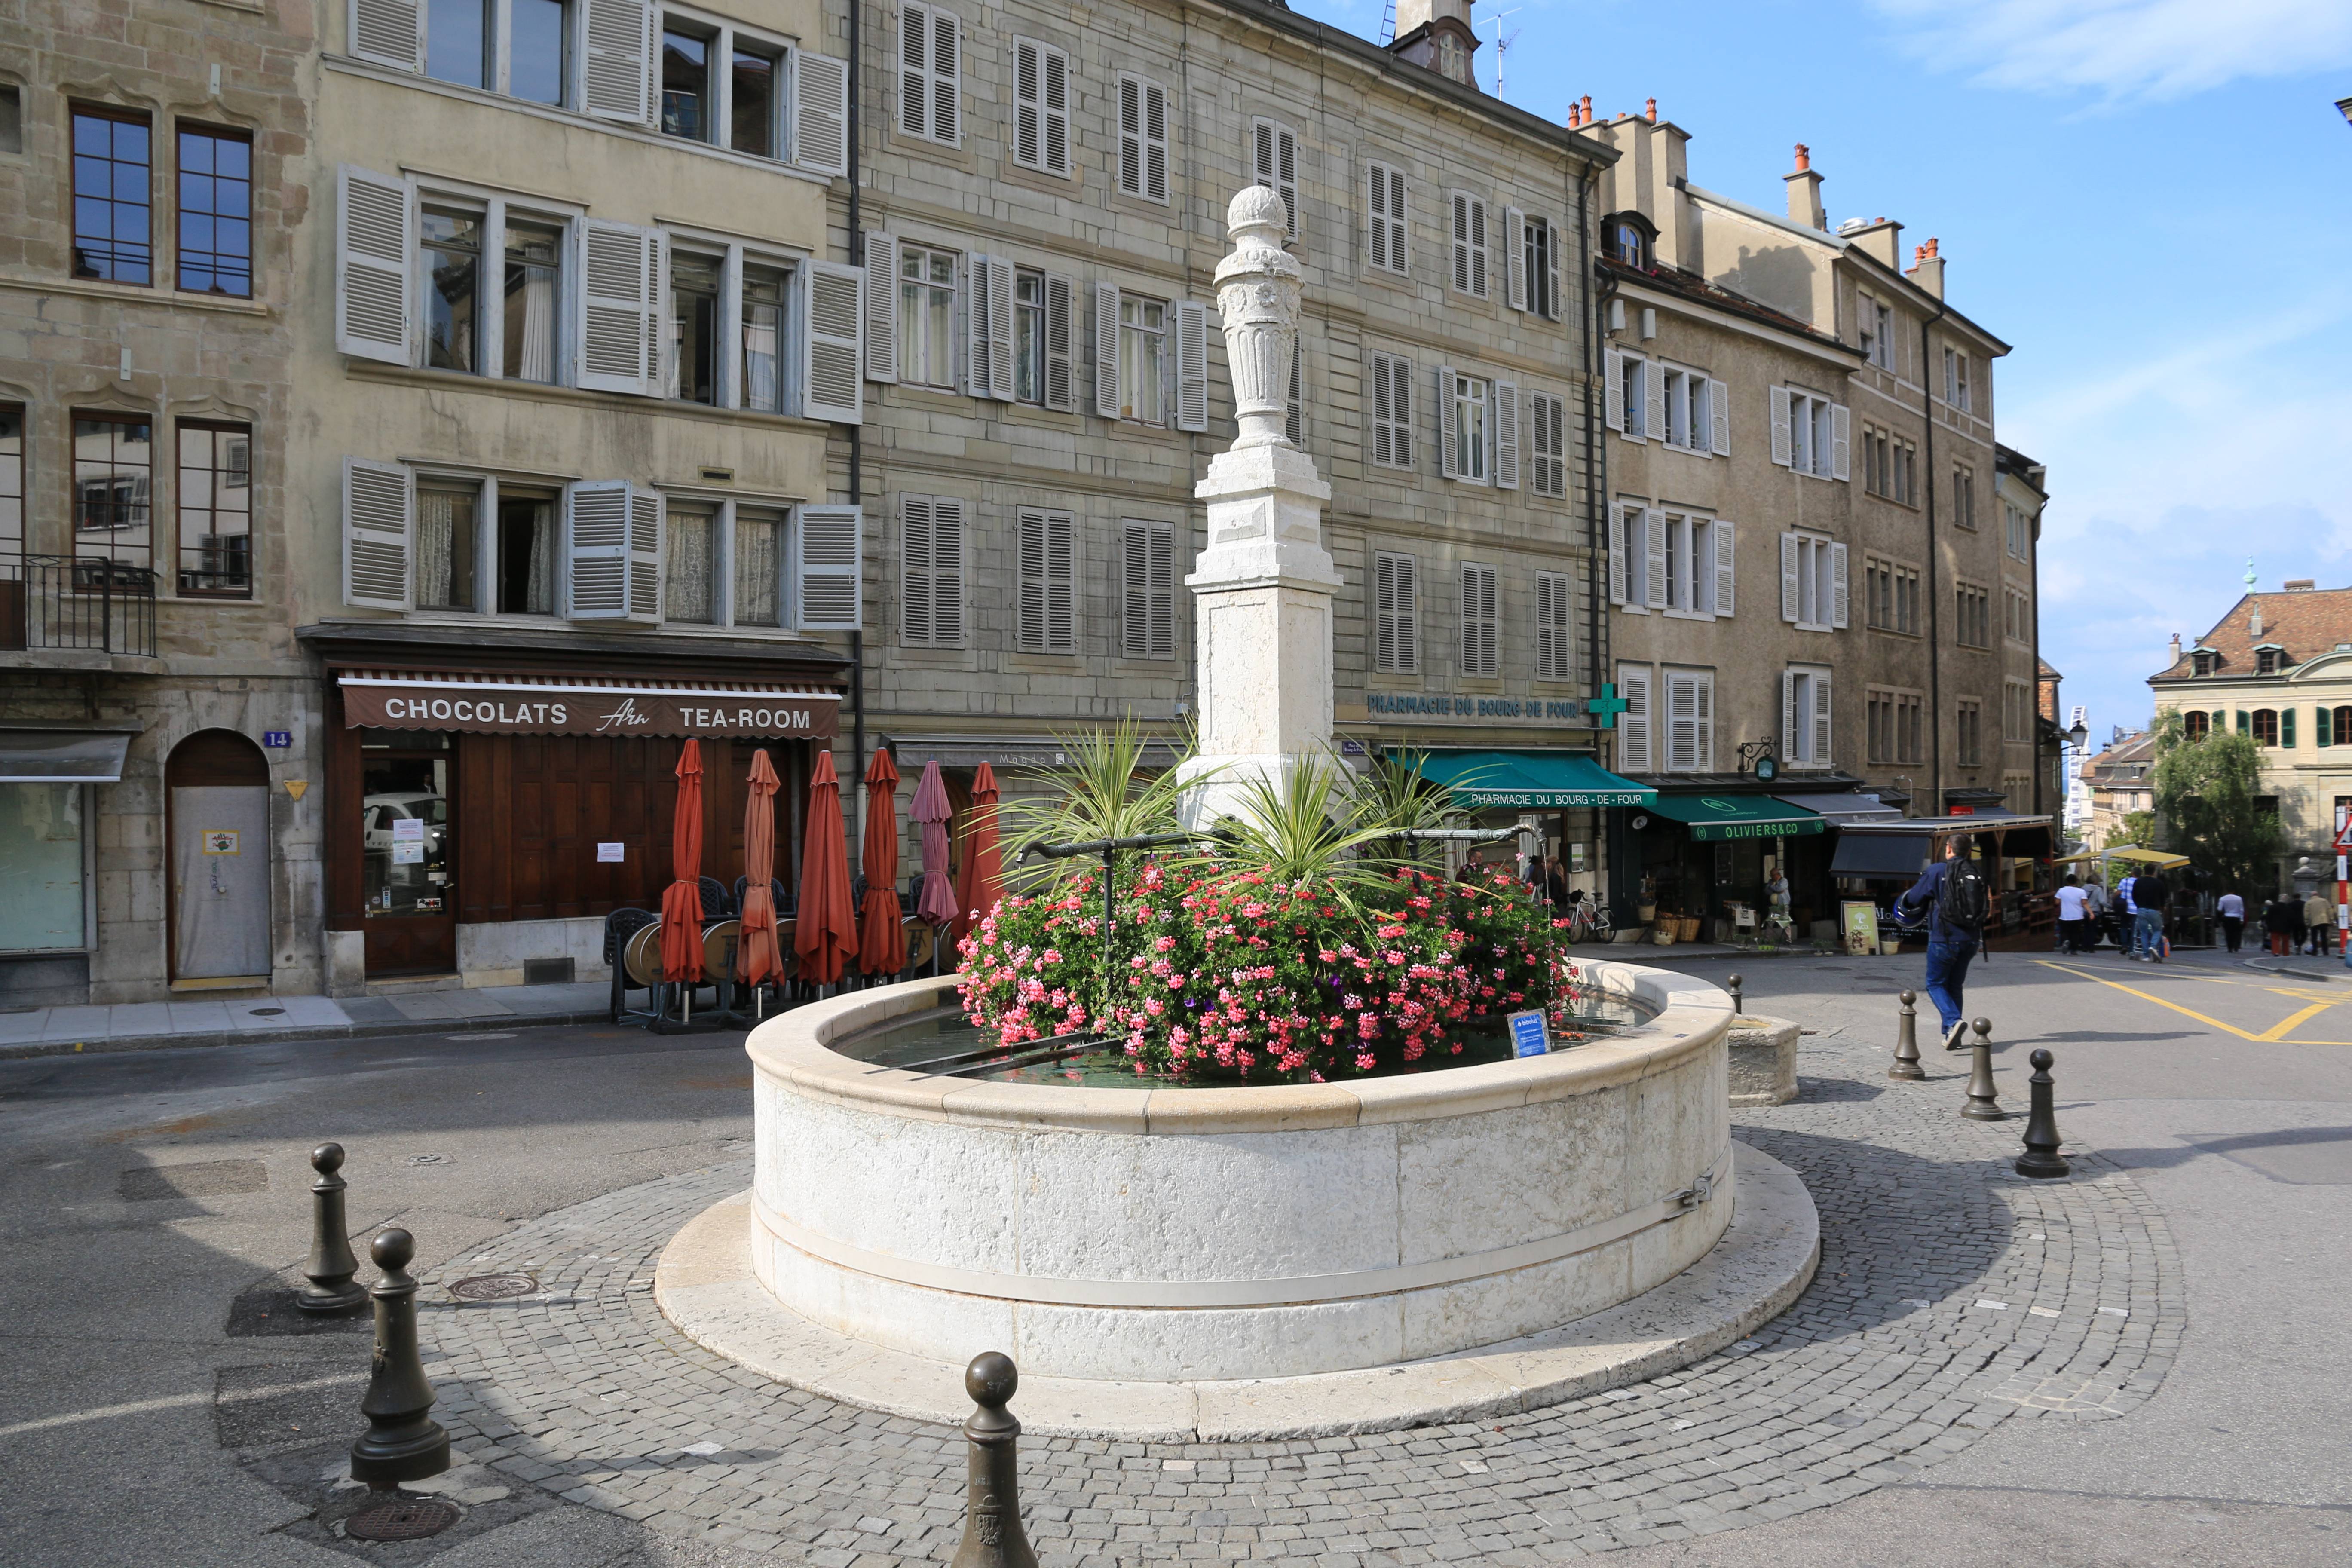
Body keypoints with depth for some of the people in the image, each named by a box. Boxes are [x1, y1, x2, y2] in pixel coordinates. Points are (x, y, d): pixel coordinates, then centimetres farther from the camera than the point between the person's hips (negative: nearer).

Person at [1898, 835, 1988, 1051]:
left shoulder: (1936, 872, -9)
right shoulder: (1978, 873, 5)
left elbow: (1913, 899, -1)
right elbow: (1987, 905, 15)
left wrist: (1901, 903, 21)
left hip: (1944, 938, -5)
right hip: (1970, 940, 5)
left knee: (1936, 984, 7)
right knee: (1955, 986, 16)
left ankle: (1953, 1021, -18)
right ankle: (1951, 1037, 15)